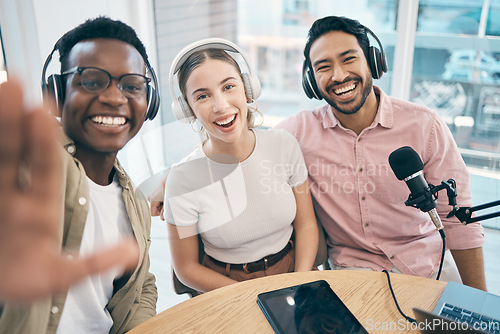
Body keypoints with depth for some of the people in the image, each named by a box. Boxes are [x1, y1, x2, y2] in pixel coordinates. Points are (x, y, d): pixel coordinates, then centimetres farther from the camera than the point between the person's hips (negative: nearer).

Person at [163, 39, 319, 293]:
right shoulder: (183, 180, -16)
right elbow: (186, 268, -7)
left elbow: (306, 225, 1)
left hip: (292, 269, 1)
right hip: (225, 288, -1)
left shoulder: (284, 145, -8)